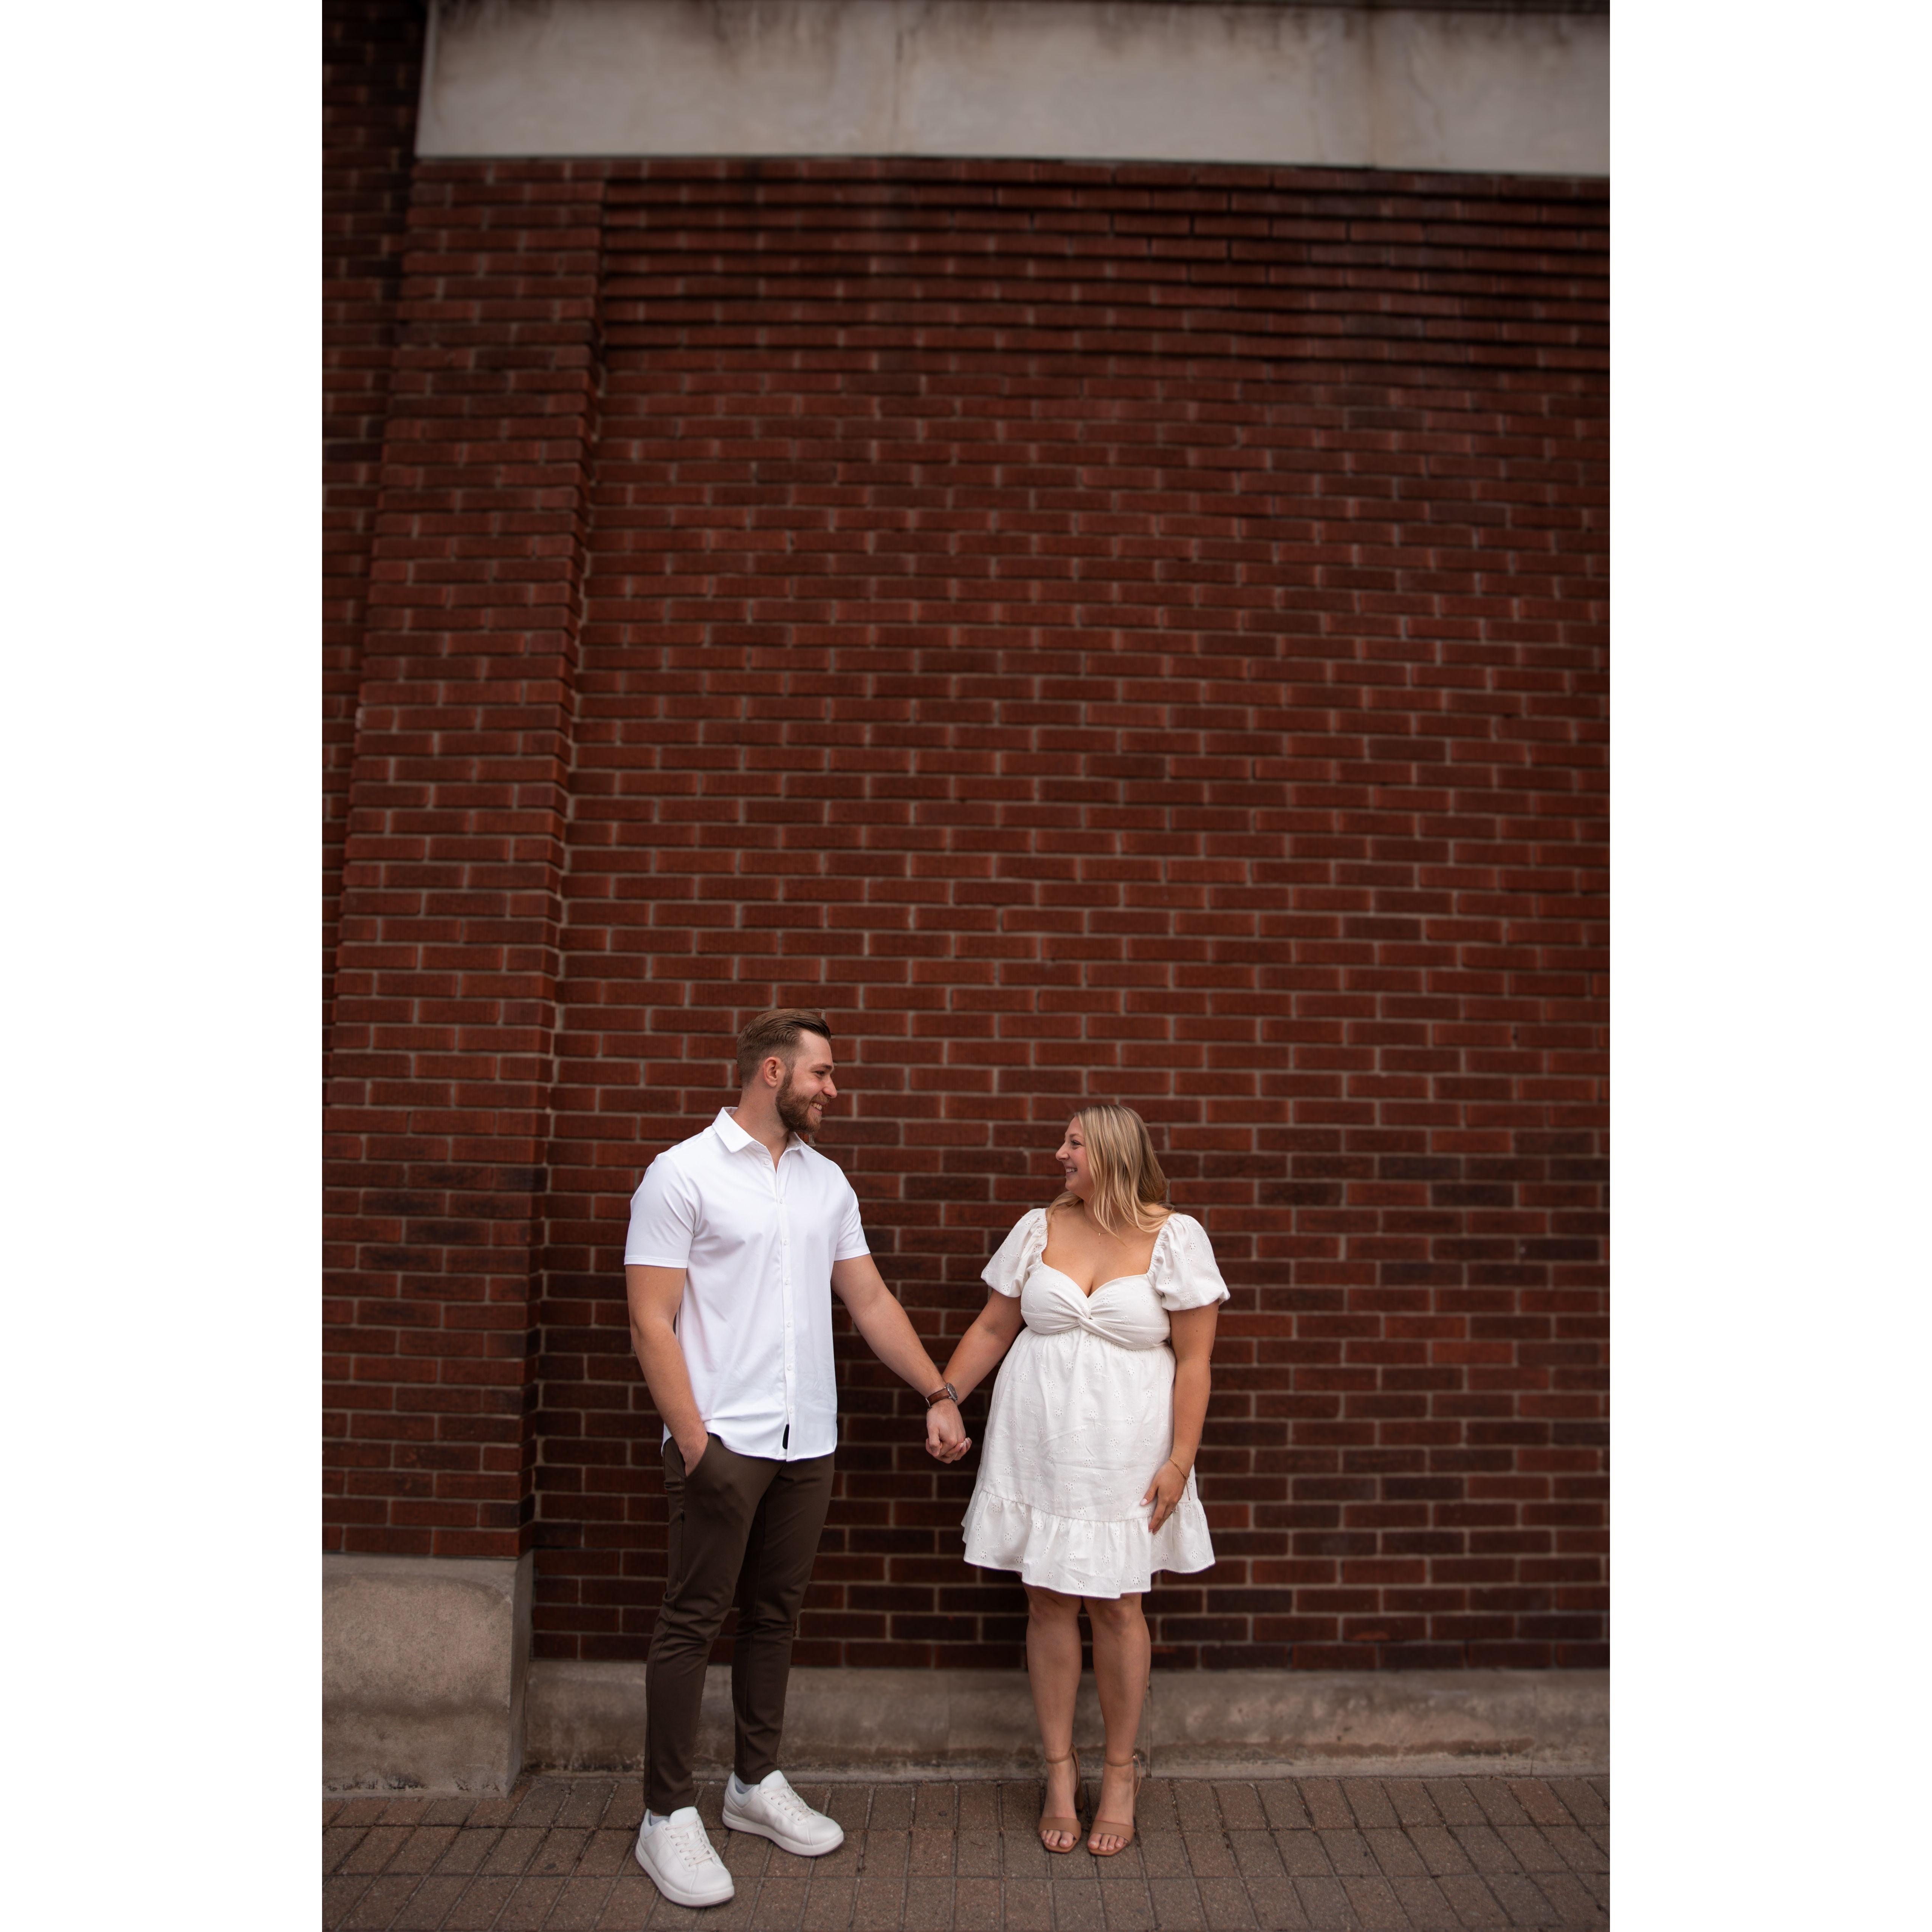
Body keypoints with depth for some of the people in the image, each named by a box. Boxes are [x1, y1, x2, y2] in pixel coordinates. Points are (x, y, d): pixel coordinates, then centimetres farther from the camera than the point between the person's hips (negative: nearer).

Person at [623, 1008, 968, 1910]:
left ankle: (756, 1783, 32)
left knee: (773, 1616, 16)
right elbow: (652, 1322, -12)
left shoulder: (827, 1181, 9)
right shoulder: (683, 1174, -9)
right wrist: (694, 1441, -17)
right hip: (724, 1443, -6)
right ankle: (667, 1816, 18)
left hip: (808, 1441, 6)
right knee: (692, 1622, 3)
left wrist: (939, 1394, 5)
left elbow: (870, 1300, 11)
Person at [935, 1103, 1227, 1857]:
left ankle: (1121, 1773, 27)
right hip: (1037, 1448, 2)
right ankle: (1060, 1770, 25)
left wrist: (1179, 1460, -9)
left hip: (1123, 1455, -2)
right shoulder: (1038, 1228, 2)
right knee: (1049, 1602, 8)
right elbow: (993, 1327, 7)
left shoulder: (1175, 1238, -6)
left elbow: (1192, 1361, -6)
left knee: (1116, 1605, 7)